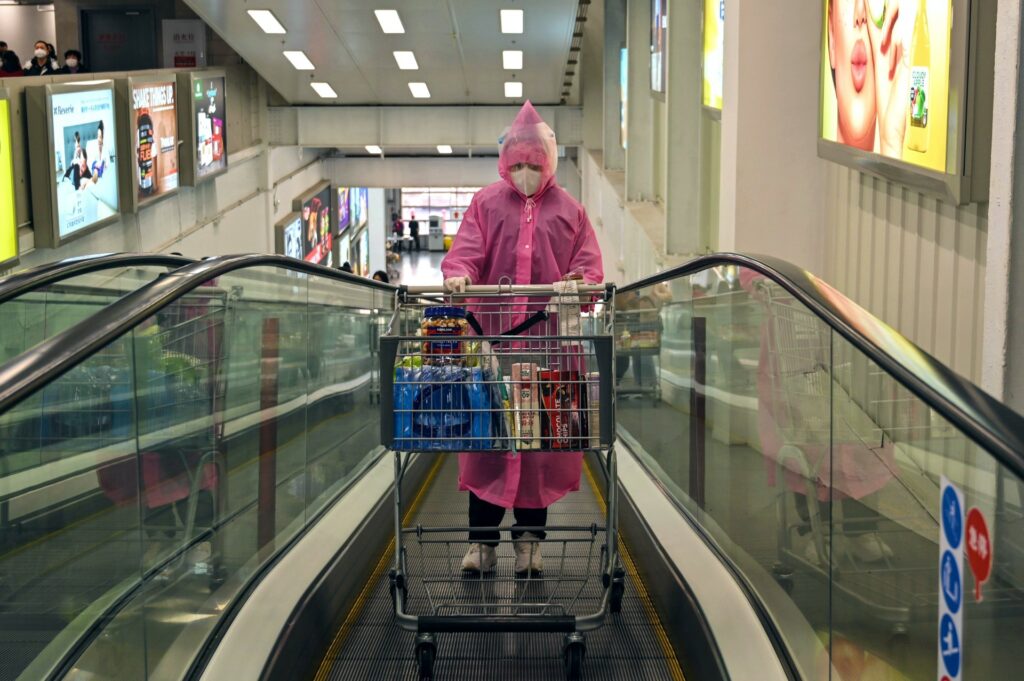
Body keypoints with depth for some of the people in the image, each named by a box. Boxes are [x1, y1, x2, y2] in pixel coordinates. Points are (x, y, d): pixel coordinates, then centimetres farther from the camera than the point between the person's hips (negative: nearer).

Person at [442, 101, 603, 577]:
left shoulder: (569, 210, 12)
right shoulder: (486, 203, 11)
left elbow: (589, 262, 7)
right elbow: (467, 248, 1)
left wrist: (579, 282, -16)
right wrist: (458, 273, -21)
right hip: (492, 338, -1)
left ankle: (529, 540, 13)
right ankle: (482, 541, 6)